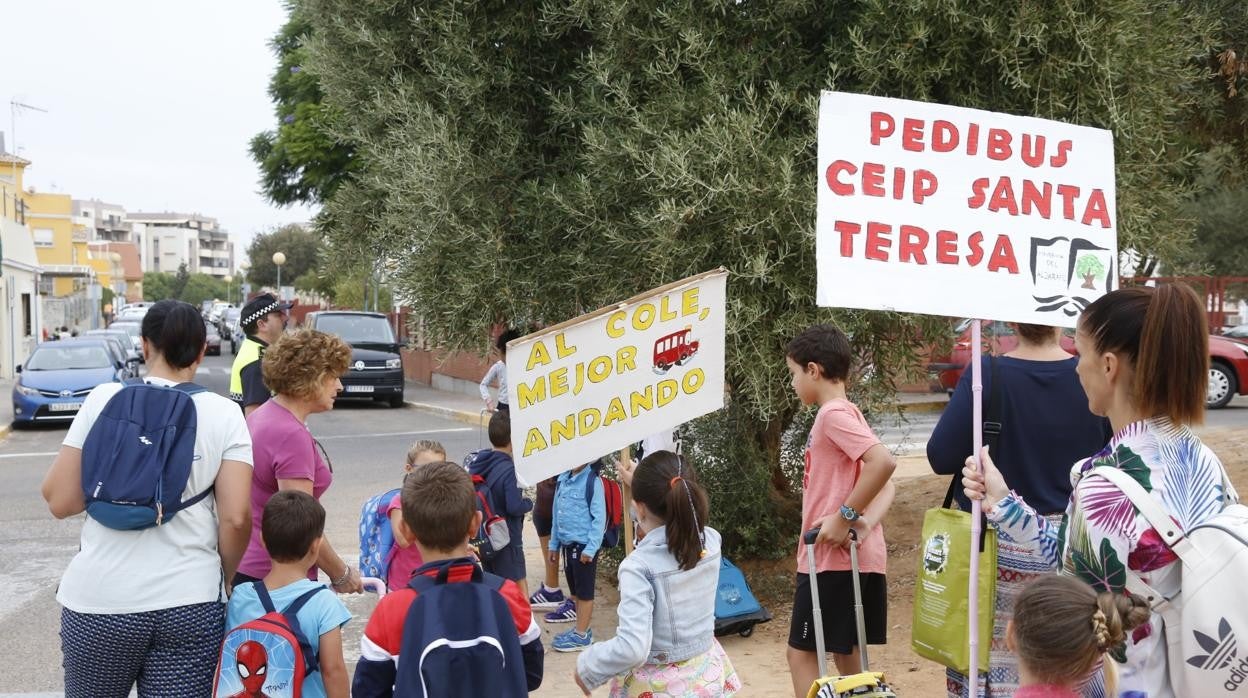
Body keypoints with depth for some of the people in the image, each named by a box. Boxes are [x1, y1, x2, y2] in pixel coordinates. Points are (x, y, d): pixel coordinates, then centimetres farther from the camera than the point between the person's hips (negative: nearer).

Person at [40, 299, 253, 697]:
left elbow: (59, 501, 1)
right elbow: (236, 518, -7)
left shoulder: (104, 400, -1)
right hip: (190, 603, -1)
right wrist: (224, 577, 10)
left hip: (100, 601, 1)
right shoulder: (224, 414, -2)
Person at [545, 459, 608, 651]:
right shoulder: (563, 479, 7)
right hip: (567, 543, 7)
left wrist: (591, 548, -17)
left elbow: (599, 517, -15)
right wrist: (554, 544, 16)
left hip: (584, 544, -7)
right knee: (574, 587, 20)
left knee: (584, 590, 4)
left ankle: (582, 634, 12)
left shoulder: (592, 481, -15)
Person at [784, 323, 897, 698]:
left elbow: (884, 463, -29)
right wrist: (864, 523, -6)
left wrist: (846, 515, -22)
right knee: (845, 652, 16)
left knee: (801, 653, 1)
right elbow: (886, 486, 11)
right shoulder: (849, 413, 14)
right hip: (856, 558, 9)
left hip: (831, 558, -9)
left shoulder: (833, 414, -15)